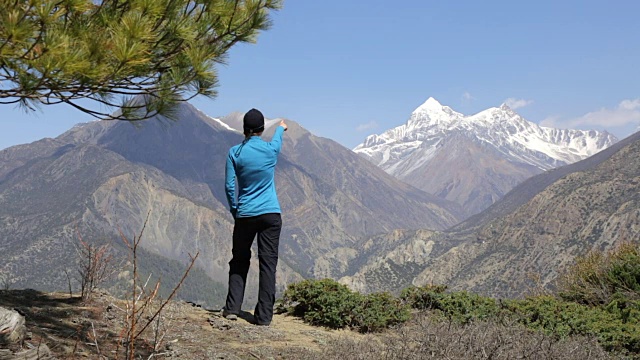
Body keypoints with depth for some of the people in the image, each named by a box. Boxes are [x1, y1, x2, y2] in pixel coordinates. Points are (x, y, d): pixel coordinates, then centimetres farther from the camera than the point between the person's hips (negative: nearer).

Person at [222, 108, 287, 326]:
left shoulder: (235, 153, -3)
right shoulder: (270, 150, 0)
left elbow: (229, 186, -2)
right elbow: (277, 140, 25)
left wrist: (234, 210, 13)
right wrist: (281, 127, 48)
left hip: (245, 215, 0)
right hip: (271, 214, 0)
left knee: (239, 261, 13)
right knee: (268, 263, 1)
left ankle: (233, 308, 6)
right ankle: (264, 315, 0)